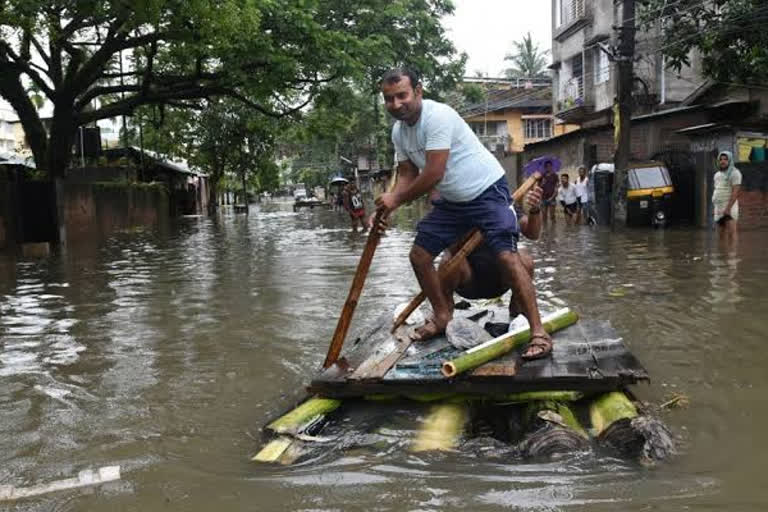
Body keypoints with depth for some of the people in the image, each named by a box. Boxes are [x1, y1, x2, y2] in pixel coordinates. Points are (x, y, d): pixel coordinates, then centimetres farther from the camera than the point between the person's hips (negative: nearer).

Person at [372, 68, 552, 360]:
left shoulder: (438, 116, -24)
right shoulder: (398, 131, 4)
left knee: (505, 254, -22)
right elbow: (407, 175, 10)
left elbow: (433, 174, -28)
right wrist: (386, 208, -8)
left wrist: (397, 199, -16)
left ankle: (538, 332, -18)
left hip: (486, 191, -9)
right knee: (419, 254, 6)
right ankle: (443, 316, 24)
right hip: (451, 201, 9)